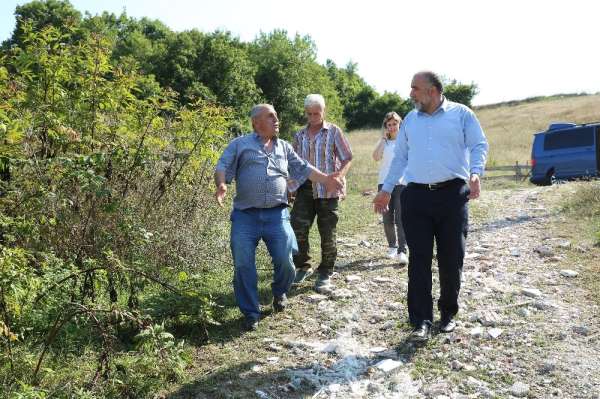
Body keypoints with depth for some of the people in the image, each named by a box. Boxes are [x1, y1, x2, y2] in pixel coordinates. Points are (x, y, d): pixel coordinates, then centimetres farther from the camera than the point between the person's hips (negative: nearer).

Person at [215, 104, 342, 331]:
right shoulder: (240, 144, 9)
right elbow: (223, 167, 0)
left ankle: (279, 293, 32)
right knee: (243, 265, -5)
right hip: (245, 215, -2)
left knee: (285, 261, -2)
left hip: (277, 214, 2)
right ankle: (250, 314, 11)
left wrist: (326, 180, 12)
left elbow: (302, 168, 22)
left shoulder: (284, 147, 20)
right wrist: (221, 184, -21)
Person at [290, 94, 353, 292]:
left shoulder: (334, 131, 4)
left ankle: (325, 274, 16)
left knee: (327, 233, 2)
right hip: (305, 188, 3)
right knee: (298, 228, -8)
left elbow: (347, 158, 2)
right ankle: (302, 266, 14)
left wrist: (340, 174, -17)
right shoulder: (299, 136, 15)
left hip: (327, 189, -3)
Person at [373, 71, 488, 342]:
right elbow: (400, 157, 20)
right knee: (419, 260, -2)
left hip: (453, 195, -2)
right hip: (416, 197, 3)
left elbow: (479, 146, 2)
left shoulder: (461, 114, 7)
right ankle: (421, 321, 2)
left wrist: (476, 173, -17)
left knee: (451, 259, 4)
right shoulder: (410, 120, 17)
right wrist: (386, 190, 16)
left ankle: (448, 314, 22)